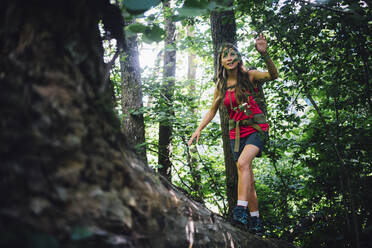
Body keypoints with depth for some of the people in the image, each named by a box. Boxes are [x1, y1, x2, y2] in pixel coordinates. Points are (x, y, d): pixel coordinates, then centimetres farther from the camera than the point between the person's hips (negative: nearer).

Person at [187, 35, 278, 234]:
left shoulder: (249, 76, -5)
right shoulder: (221, 86, 7)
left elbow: (273, 75, -23)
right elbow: (212, 111, 17)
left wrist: (264, 53, -40)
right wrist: (199, 129, 5)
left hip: (256, 128, -4)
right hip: (237, 133, 5)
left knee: (243, 162, -31)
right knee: (247, 179, 3)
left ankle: (240, 211, -34)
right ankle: (256, 222, 11)